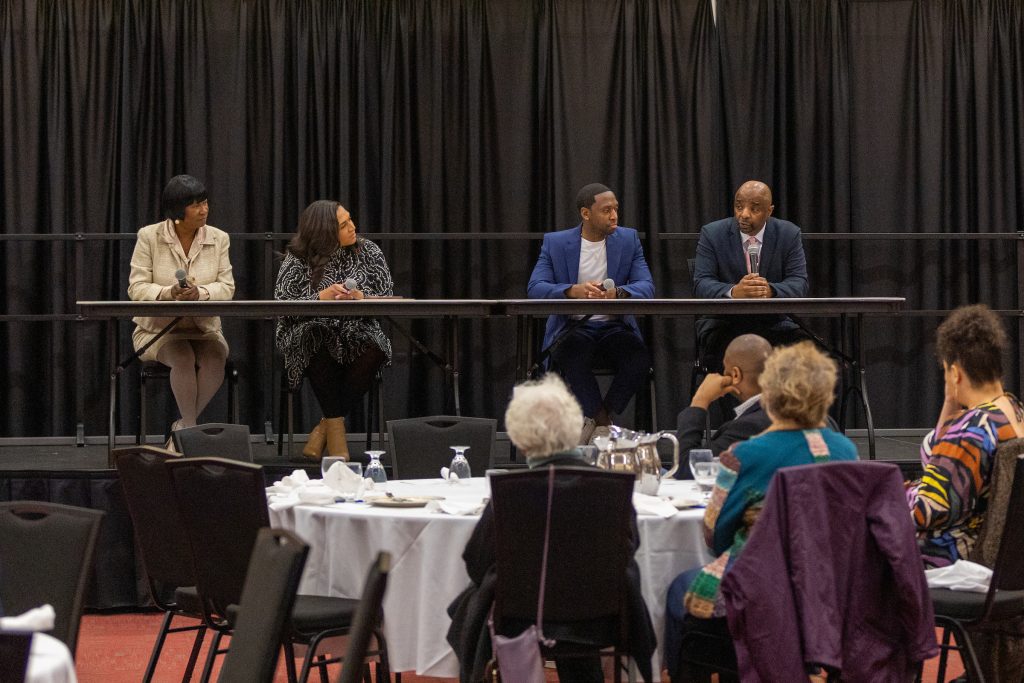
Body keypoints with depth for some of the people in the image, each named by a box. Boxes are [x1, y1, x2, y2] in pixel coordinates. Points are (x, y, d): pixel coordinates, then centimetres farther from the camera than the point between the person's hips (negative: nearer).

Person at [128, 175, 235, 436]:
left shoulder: (219, 238, 3)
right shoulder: (149, 236, -4)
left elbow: (227, 287, -4)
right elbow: (137, 288, -8)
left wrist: (200, 293, -27)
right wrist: (168, 293, -30)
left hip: (204, 327, 2)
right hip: (158, 327, -2)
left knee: (215, 359, -30)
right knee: (183, 358, -34)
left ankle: (184, 425, -22)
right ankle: (190, 427, -33)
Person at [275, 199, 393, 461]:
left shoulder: (369, 252, 5)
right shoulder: (299, 259, -1)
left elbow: (387, 300, 2)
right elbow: (281, 304, -9)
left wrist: (361, 298, -19)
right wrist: (321, 297, -22)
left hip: (356, 331, 2)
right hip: (310, 330, -2)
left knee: (373, 349, -32)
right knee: (318, 340, -38)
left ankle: (325, 427, -21)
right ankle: (336, 426, -25)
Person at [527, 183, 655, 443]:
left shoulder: (628, 239, 6)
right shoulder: (555, 243, 2)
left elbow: (646, 286, -4)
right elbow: (535, 288, -10)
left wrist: (619, 293, -29)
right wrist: (572, 291, -31)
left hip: (614, 327, 2)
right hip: (572, 328, -2)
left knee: (639, 357, -30)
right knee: (572, 352, -37)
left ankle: (595, 418, -11)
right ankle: (602, 421, -20)